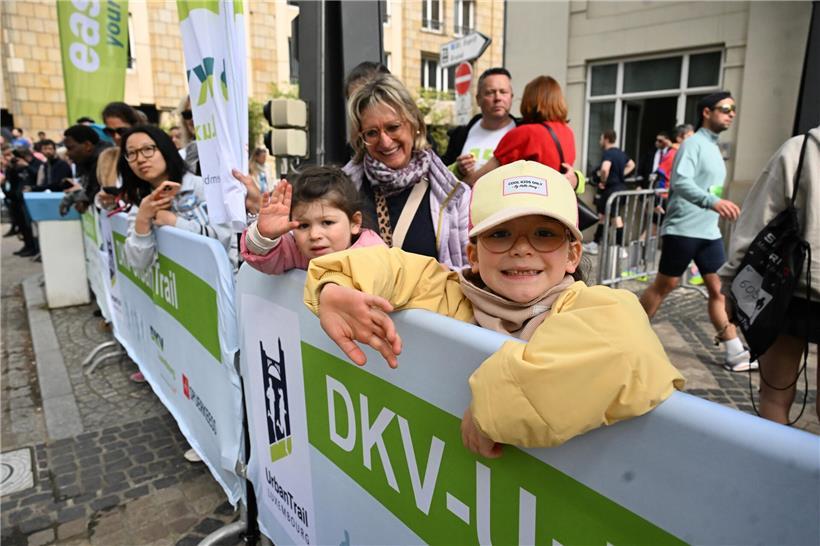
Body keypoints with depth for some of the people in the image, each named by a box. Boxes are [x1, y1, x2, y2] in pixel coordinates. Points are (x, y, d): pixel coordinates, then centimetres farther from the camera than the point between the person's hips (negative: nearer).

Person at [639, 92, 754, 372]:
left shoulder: (713, 147, 18)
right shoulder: (693, 143, -9)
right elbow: (681, 182, -25)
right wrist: (713, 202, -39)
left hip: (709, 231, 8)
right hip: (683, 229, -8)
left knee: (719, 290, 5)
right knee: (664, 286, 1)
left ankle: (735, 353, 8)